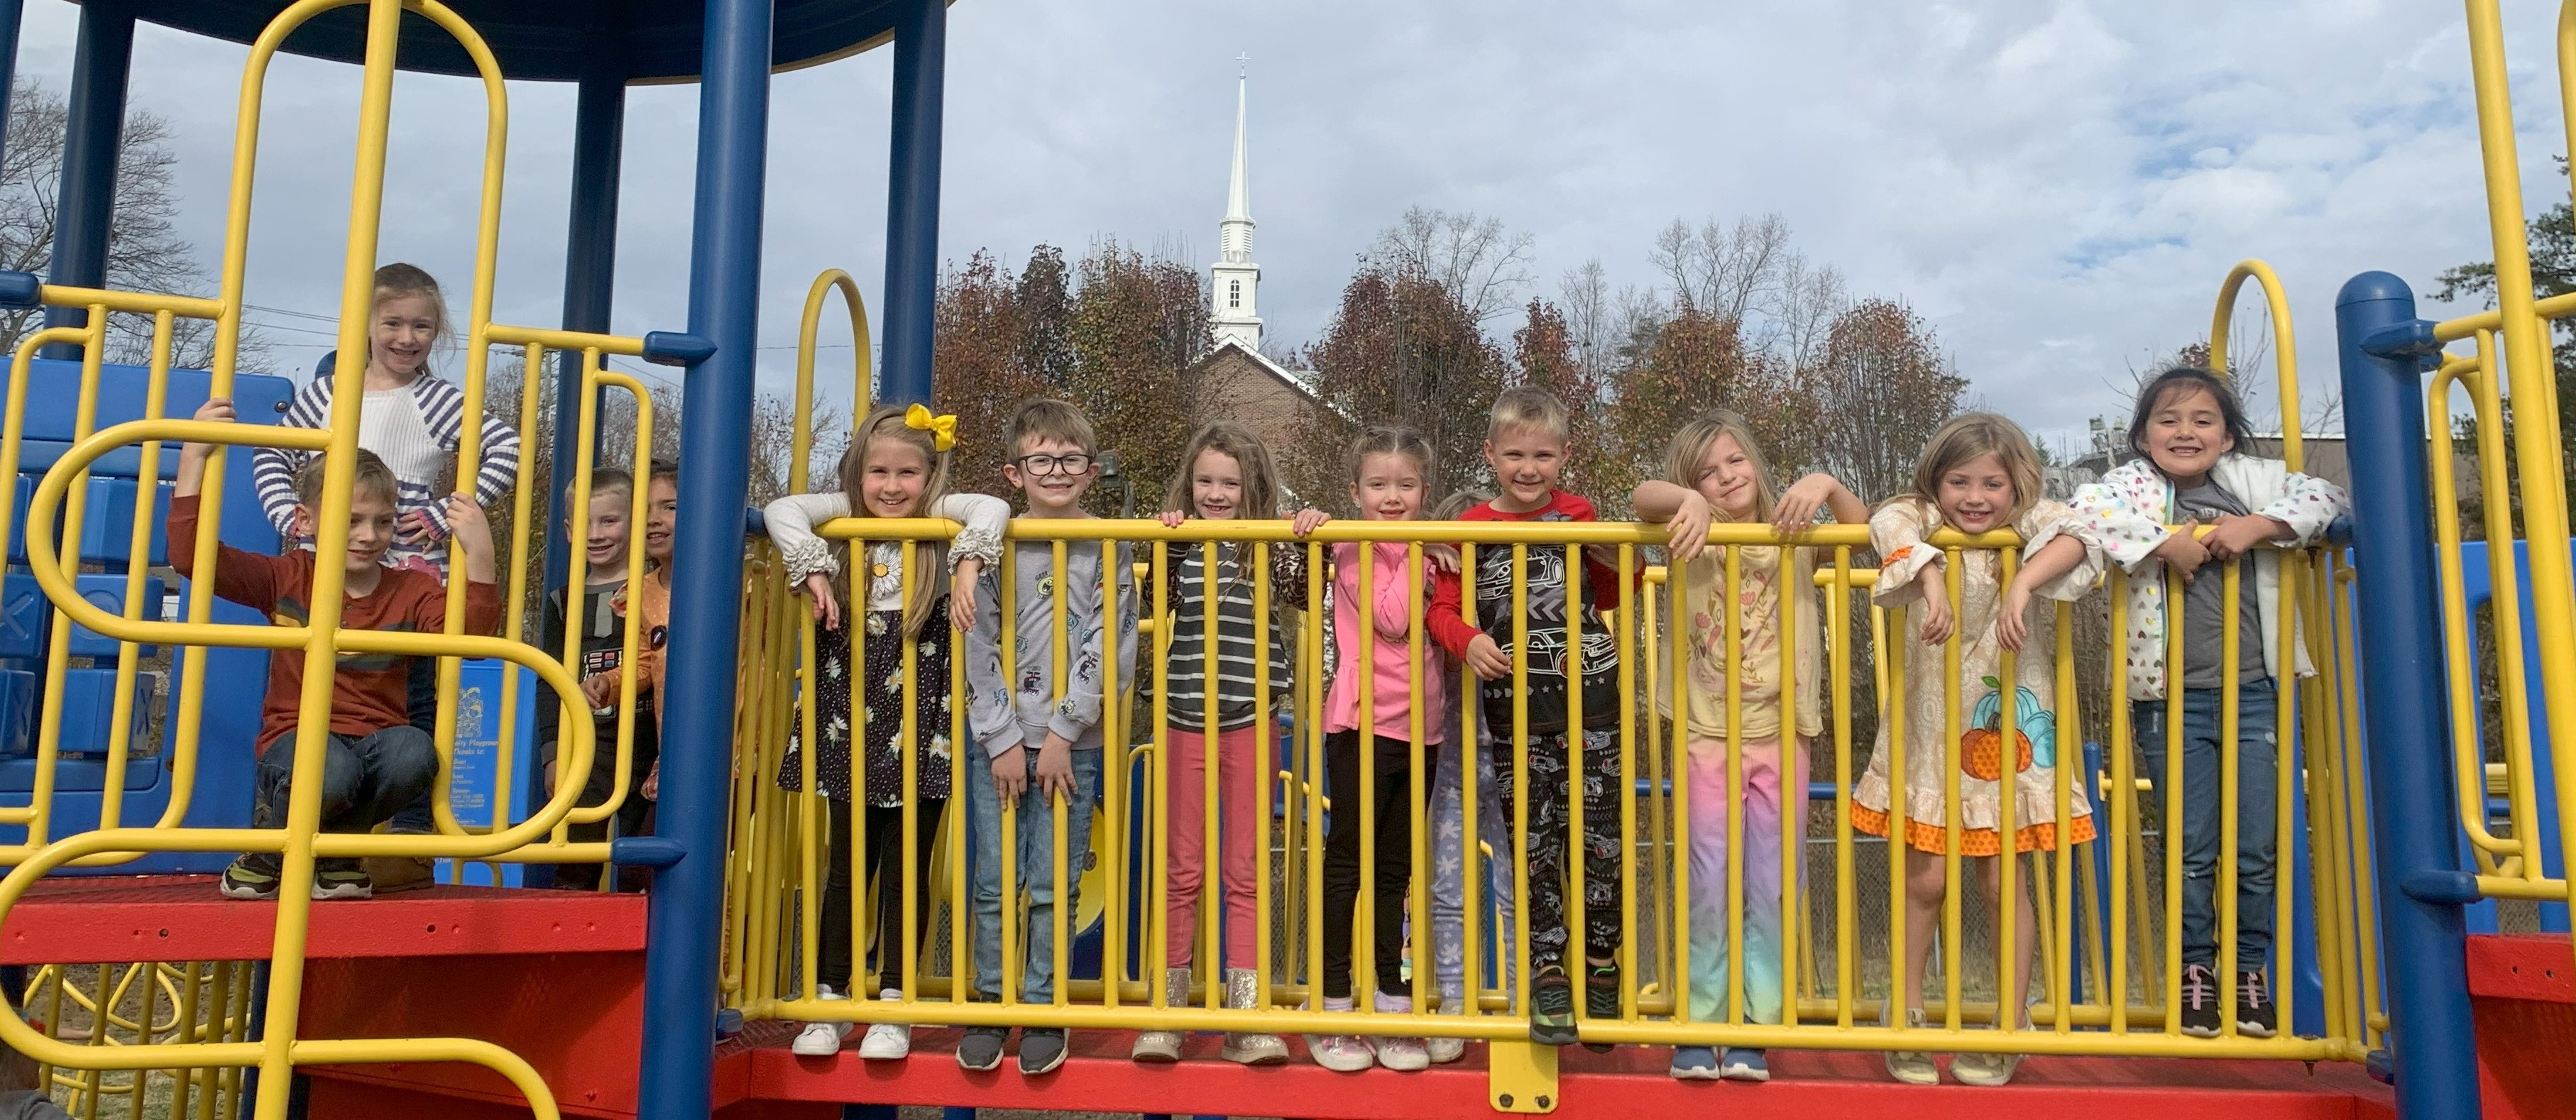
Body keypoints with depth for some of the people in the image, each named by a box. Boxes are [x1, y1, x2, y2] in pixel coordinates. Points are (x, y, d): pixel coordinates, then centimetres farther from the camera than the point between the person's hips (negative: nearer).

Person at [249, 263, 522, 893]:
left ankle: (413, 838, 7)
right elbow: (274, 457, 15)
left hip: (410, 579, -4)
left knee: (412, 705, 1)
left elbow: (506, 452, -14)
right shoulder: (328, 390, 8)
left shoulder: (438, 401, -4)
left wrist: (447, 516, -15)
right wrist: (289, 517, 0)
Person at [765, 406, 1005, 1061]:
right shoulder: (846, 516, 6)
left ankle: (893, 1005, 13)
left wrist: (967, 566, -27)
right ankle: (830, 1001, 19)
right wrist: (814, 571, -17)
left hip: (919, 729, -2)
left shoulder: (940, 518, -1)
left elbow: (993, 509, -17)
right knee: (848, 861, 9)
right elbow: (782, 511, -7)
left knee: (907, 864, 4)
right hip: (852, 725, 2)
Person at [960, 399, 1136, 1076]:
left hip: (1074, 744, -1)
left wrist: (1062, 734, -9)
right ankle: (990, 1004, 18)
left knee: (1056, 885, 4)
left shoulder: (1108, 548, 0)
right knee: (996, 882, 4)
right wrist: (1003, 740, -7)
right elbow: (980, 649, -1)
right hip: (1001, 738, 1)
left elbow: (1110, 652, -4)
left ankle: (1044, 1008, 17)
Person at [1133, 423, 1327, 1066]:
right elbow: (1155, 608, -8)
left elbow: (1312, 596, -5)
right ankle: (1166, 1012, 16)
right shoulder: (1179, 544, 3)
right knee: (1182, 871, 7)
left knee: (1246, 872, 6)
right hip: (1186, 722, 0)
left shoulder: (1274, 550, 3)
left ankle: (1246, 1018, 11)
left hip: (1251, 722, 0)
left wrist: (1315, 540, -16)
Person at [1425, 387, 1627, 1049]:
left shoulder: (1578, 517, 6)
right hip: (1516, 704, -1)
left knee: (1599, 830, 5)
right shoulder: (1472, 528, 0)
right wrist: (1469, 642, -19)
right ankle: (1547, 971, 15)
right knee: (1534, 838, 5)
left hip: (1589, 695, 1)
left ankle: (1600, 961, 23)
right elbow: (1443, 608, 0)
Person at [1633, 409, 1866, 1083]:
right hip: (1708, 738, -1)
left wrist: (1827, 484, -22)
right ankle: (1699, 1024, 12)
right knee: (1708, 887, -1)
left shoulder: (1792, 539, 5)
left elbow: (1860, 530, -7)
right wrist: (1689, 499, -38)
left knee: (1771, 890, 3)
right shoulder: (1695, 541, -1)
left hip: (1779, 739, 2)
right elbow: (1644, 496, -18)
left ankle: (1753, 1028, 13)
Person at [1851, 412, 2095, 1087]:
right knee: (1926, 881, 5)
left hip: (2008, 732, 0)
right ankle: (1907, 1016, 22)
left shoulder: (2034, 528, -3)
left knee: (2005, 882, 6)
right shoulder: (1922, 525, -5)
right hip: (1931, 734, 0)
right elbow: (1890, 522, -27)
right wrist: (1931, 576, -41)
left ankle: (2011, 1026, 20)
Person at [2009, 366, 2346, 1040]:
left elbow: (2326, 499, 2)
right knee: (2192, 850, 2)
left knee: (2258, 850, 7)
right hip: (2173, 701, -2)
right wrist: (2022, 582, -36)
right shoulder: (2131, 489, -3)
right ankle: (2195, 971, 18)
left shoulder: (2251, 483, 7)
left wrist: (2258, 527, -11)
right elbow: (2081, 530, -19)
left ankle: (2250, 970, 23)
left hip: (2253, 696, 3)